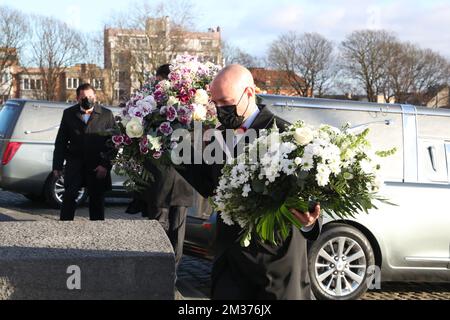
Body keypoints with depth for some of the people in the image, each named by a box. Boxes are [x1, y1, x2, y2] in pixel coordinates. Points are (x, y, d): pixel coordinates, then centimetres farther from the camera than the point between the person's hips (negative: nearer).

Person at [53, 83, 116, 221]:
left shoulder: (106, 114, 2)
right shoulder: (69, 114, 8)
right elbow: (60, 141, 9)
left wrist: (105, 165, -10)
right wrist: (57, 165, 2)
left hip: (97, 165, -1)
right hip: (75, 162, 1)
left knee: (97, 199, 7)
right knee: (69, 196, -7)